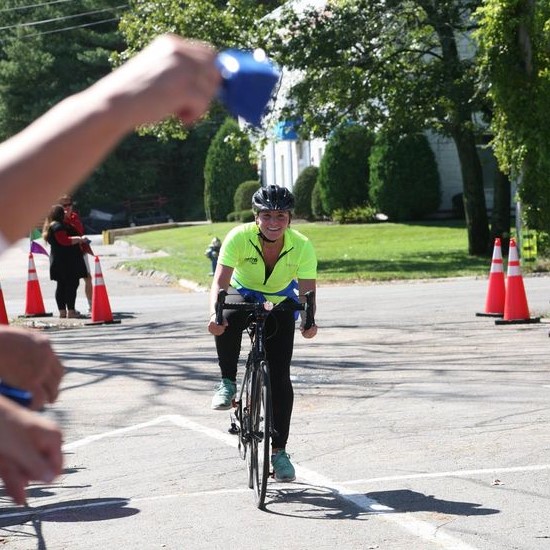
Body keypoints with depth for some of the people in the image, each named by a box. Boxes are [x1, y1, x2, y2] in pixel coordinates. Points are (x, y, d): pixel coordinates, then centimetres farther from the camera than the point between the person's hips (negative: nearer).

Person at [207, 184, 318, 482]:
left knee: (280, 377, -8)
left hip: (279, 304, 1)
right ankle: (227, 383, -16)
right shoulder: (239, 237, -28)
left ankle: (278, 450, 4)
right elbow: (220, 281, -35)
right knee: (228, 320, -38)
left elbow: (308, 291, -30)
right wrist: (214, 314, -54)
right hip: (243, 294, -1)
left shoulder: (302, 247, -26)